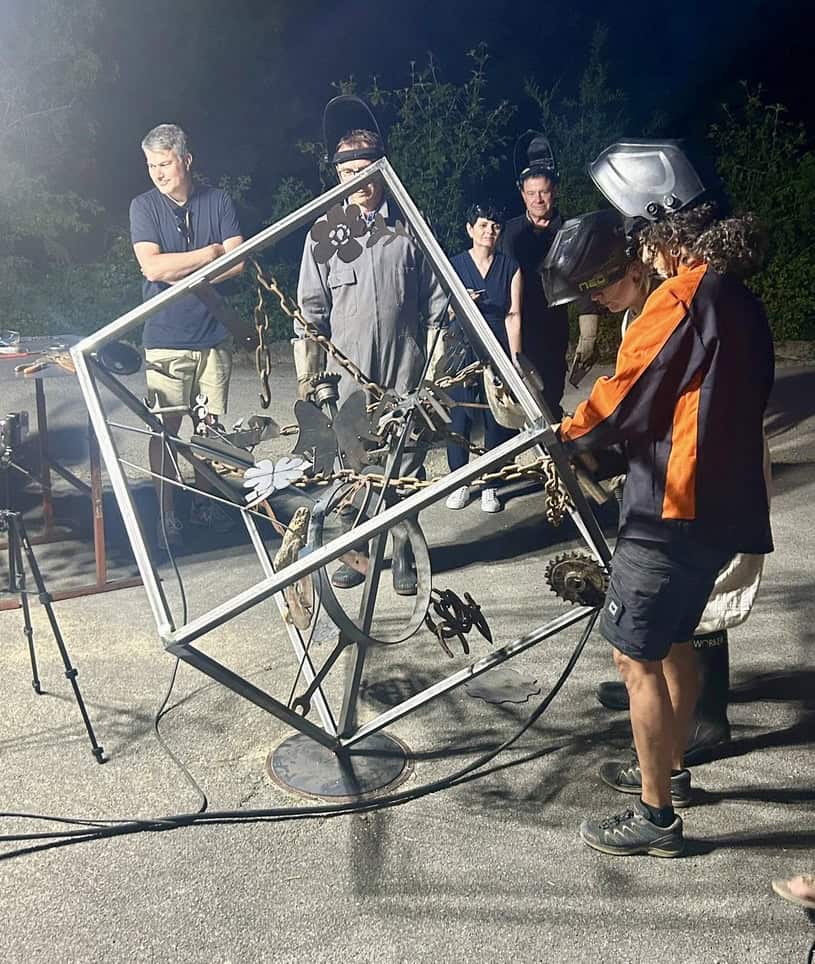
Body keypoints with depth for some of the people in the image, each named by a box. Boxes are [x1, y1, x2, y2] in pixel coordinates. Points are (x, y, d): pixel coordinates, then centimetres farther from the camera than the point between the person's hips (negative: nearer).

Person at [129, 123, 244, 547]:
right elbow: (152, 267, -13)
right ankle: (166, 512, 9)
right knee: (166, 425, -1)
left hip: (214, 333, 2)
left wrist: (179, 271, -11)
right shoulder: (144, 206, 0)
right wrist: (210, 253, -8)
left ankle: (205, 501, 24)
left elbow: (237, 262, -6)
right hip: (165, 337, -2)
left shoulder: (218, 201, 4)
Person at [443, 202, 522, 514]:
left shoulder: (510, 267, 7)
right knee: (459, 417, -3)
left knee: (496, 419, -1)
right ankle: (459, 482, 11)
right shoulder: (454, 265, 7)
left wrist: (515, 360, -2)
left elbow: (513, 315, 4)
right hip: (462, 350, 0)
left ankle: (490, 486, 11)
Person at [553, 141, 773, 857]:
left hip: (671, 509, -9)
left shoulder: (686, 294, -15)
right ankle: (670, 770, 39)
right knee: (673, 642, 23)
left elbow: (625, 391, -15)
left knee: (638, 658, 1)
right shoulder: (741, 299, 13)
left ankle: (656, 818, 13)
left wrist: (565, 435, 2)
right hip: (724, 505, 10)